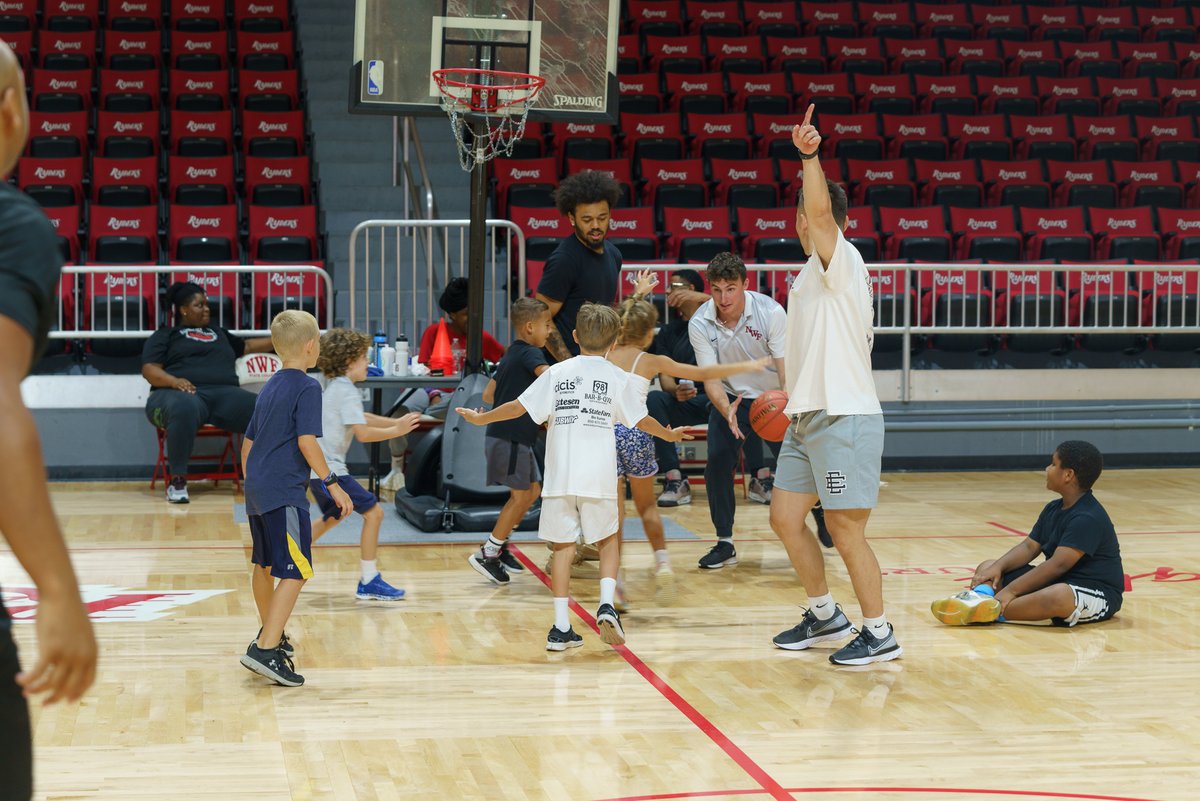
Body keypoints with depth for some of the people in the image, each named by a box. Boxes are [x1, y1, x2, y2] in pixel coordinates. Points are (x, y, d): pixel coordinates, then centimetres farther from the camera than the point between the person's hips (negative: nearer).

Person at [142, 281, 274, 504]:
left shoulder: (218, 333, 35)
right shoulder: (165, 335, 19)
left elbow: (246, 346, 49)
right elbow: (149, 369, 6)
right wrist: (174, 381, -15)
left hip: (225, 393, 4)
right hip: (181, 393, -4)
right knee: (184, 408, -45)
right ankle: (177, 481, -38)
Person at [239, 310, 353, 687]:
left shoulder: (270, 387, 17)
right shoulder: (307, 387, -9)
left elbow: (247, 442, 22)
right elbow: (306, 441, -18)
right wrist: (332, 483, -14)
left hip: (256, 489, 9)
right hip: (284, 493, -9)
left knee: (264, 565, 23)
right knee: (294, 572, -12)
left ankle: (271, 635, 41)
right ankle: (265, 650, -23)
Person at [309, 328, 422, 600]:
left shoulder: (334, 388, 17)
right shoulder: (347, 391, -14)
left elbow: (359, 418, 27)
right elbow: (363, 433, -21)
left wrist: (395, 422, 18)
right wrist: (396, 431, -10)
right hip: (329, 468, -10)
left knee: (333, 517, 30)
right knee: (373, 511, -10)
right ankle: (369, 583, -9)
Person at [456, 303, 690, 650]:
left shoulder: (557, 372, 4)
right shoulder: (617, 377, 3)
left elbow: (519, 407, 4)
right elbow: (642, 420, 11)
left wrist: (481, 418, 20)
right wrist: (670, 434, 30)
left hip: (560, 476, 1)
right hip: (599, 476, -1)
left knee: (563, 547, 7)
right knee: (608, 540, 17)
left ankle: (561, 628, 5)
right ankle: (606, 605, -4)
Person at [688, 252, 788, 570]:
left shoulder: (771, 312, -22)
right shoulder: (699, 324, -17)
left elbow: (785, 366, -22)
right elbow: (710, 378, -18)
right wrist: (727, 411, -37)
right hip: (730, 399, 1)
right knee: (716, 466, -11)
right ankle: (725, 543, 4)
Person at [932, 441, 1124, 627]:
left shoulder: (1088, 518, -21)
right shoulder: (1053, 510, 10)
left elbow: (1058, 564, -27)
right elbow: (1030, 546, 10)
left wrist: (1011, 590, -30)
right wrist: (998, 567, -10)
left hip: (1097, 592, -9)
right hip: (1055, 581, 10)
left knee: (1058, 595, -45)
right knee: (987, 568, 1)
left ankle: (991, 612, -46)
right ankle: (981, 596, -34)